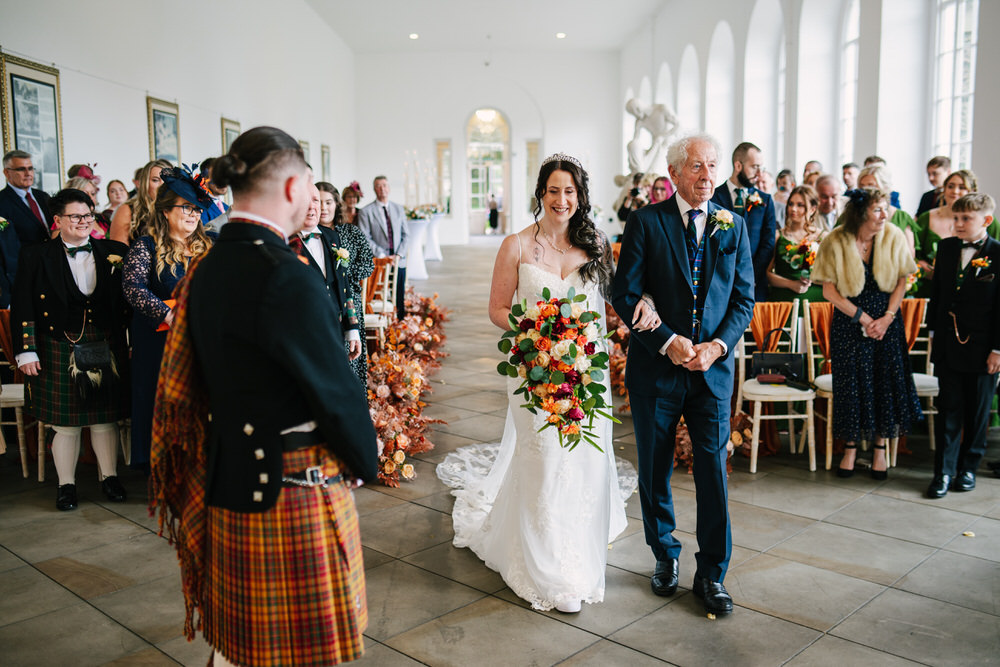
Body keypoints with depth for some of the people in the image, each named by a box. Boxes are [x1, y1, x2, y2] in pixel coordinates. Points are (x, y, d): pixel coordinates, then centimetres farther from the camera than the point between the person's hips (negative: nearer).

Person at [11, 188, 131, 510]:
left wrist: (129, 343, 3)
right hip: (60, 350, -2)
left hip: (105, 348, 2)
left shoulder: (114, 253, 6)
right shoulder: (36, 256, 0)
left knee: (105, 419, 9)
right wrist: (27, 351, -6)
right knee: (65, 423, 6)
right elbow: (22, 308, -1)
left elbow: (127, 302, 9)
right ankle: (66, 485, 21)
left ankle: (109, 477, 25)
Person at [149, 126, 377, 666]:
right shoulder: (287, 277, -23)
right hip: (293, 490, -8)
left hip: (226, 482, 8)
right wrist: (365, 461, -1)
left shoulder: (205, 269, 3)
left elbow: (197, 379, 10)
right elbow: (335, 389, -18)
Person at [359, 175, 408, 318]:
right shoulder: (366, 212, 0)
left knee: (400, 300, 4)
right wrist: (383, 256, -12)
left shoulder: (399, 209, 13)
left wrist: (398, 255, -3)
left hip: (399, 261, 4)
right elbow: (365, 239, -5)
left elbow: (406, 235, 11)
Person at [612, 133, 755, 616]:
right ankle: (665, 555, 33)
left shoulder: (734, 226, 6)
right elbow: (625, 295, -7)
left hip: (713, 366, 2)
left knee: (713, 471, 1)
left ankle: (711, 574, 17)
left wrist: (719, 345, -10)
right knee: (655, 470, 11)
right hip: (656, 367, -1)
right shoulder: (646, 222, -3)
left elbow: (744, 299, 6)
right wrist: (667, 340, -16)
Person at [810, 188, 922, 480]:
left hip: (886, 319, 2)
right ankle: (851, 447, 18)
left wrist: (887, 317, -11)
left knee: (886, 380, 2)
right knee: (851, 382, 2)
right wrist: (862, 317, -13)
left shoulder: (894, 236, -6)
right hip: (848, 321, -2)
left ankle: (880, 448, 18)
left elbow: (901, 281, 0)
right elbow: (829, 290, -10)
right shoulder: (835, 242, -12)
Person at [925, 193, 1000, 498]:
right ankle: (944, 470, 12)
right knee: (949, 409, 6)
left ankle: (968, 467, 25)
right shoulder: (947, 247, 5)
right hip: (949, 345, 3)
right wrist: (934, 330, 10)